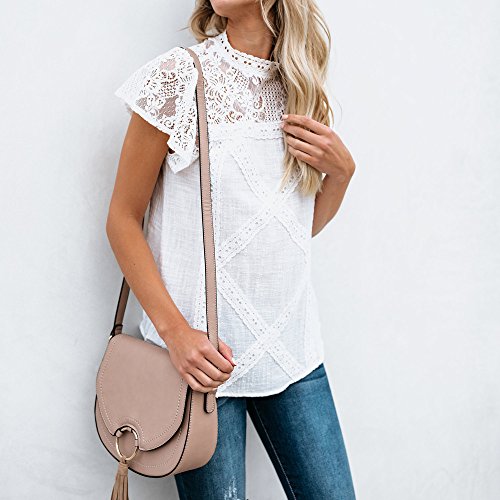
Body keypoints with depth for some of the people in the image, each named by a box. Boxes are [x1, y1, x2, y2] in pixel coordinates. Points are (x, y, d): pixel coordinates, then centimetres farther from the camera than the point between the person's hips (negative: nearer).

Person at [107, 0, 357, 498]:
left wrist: (341, 171, -3)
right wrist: (174, 329, -15)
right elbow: (122, 219, -5)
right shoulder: (179, 75, -6)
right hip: (201, 349, -4)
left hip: (290, 344, 5)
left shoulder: (300, 86, 9)